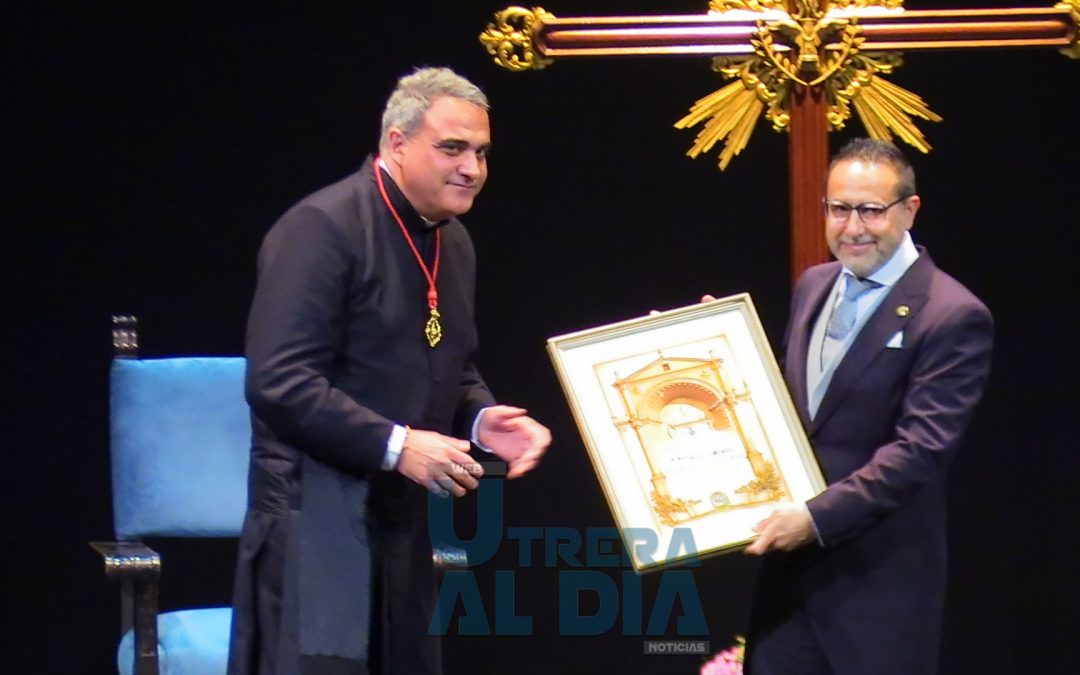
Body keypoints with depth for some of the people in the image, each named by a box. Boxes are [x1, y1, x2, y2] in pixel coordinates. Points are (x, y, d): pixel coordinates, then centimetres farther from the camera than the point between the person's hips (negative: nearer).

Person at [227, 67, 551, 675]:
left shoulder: (453, 242, 13)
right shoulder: (322, 228, -14)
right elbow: (278, 383, -20)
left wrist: (481, 419, 3)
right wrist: (394, 445, -23)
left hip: (401, 512, 9)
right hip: (317, 513, -9)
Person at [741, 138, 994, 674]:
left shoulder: (952, 316, -15)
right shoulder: (812, 286, 10)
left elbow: (921, 447, -21)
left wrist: (820, 516, -26)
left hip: (878, 572, -6)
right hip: (789, 553, 7)